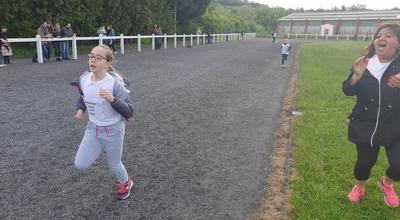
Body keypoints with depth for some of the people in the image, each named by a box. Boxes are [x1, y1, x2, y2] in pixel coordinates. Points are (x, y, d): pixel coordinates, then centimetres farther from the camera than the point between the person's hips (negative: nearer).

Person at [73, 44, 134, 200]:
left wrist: (112, 99, -39)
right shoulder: (83, 79, -8)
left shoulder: (115, 83, -25)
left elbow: (129, 113, -25)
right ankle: (101, 148, 30)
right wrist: (80, 109, -6)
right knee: (80, 164, 0)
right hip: (93, 128, 5)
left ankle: (126, 183, 45)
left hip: (113, 130, -5)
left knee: (114, 165, 12)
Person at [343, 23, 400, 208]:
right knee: (365, 161, 10)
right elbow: (348, 91, -6)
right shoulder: (364, 63, -3)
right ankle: (359, 188, 41)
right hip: (366, 125, 1)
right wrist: (357, 75, -26)